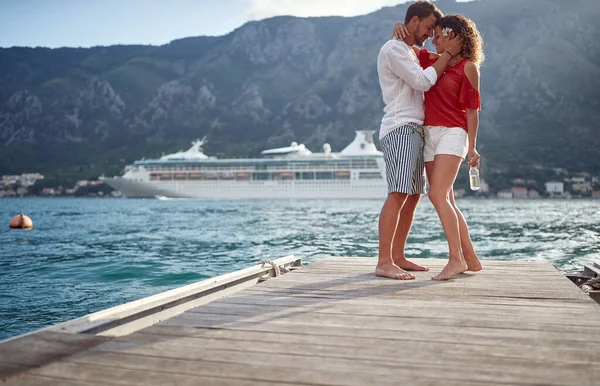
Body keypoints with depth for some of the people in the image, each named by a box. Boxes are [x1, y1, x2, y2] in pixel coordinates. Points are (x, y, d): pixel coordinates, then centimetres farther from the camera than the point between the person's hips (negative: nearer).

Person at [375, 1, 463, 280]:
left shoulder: (410, 54, 27)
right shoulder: (393, 49, -5)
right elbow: (422, 82, -13)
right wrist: (448, 54, -5)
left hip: (413, 131, 10)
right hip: (400, 129, -10)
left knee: (413, 196, 7)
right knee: (398, 194, -19)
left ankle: (398, 257, 11)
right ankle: (384, 263, -21)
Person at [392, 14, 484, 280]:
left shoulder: (468, 67, -2)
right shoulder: (431, 60, 16)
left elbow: (471, 110, -5)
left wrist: (472, 148, -9)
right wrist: (399, 28, 3)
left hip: (452, 134, -7)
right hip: (430, 135, 7)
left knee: (437, 195, -20)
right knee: (446, 201, 5)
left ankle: (456, 259, -16)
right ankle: (471, 259, 12)